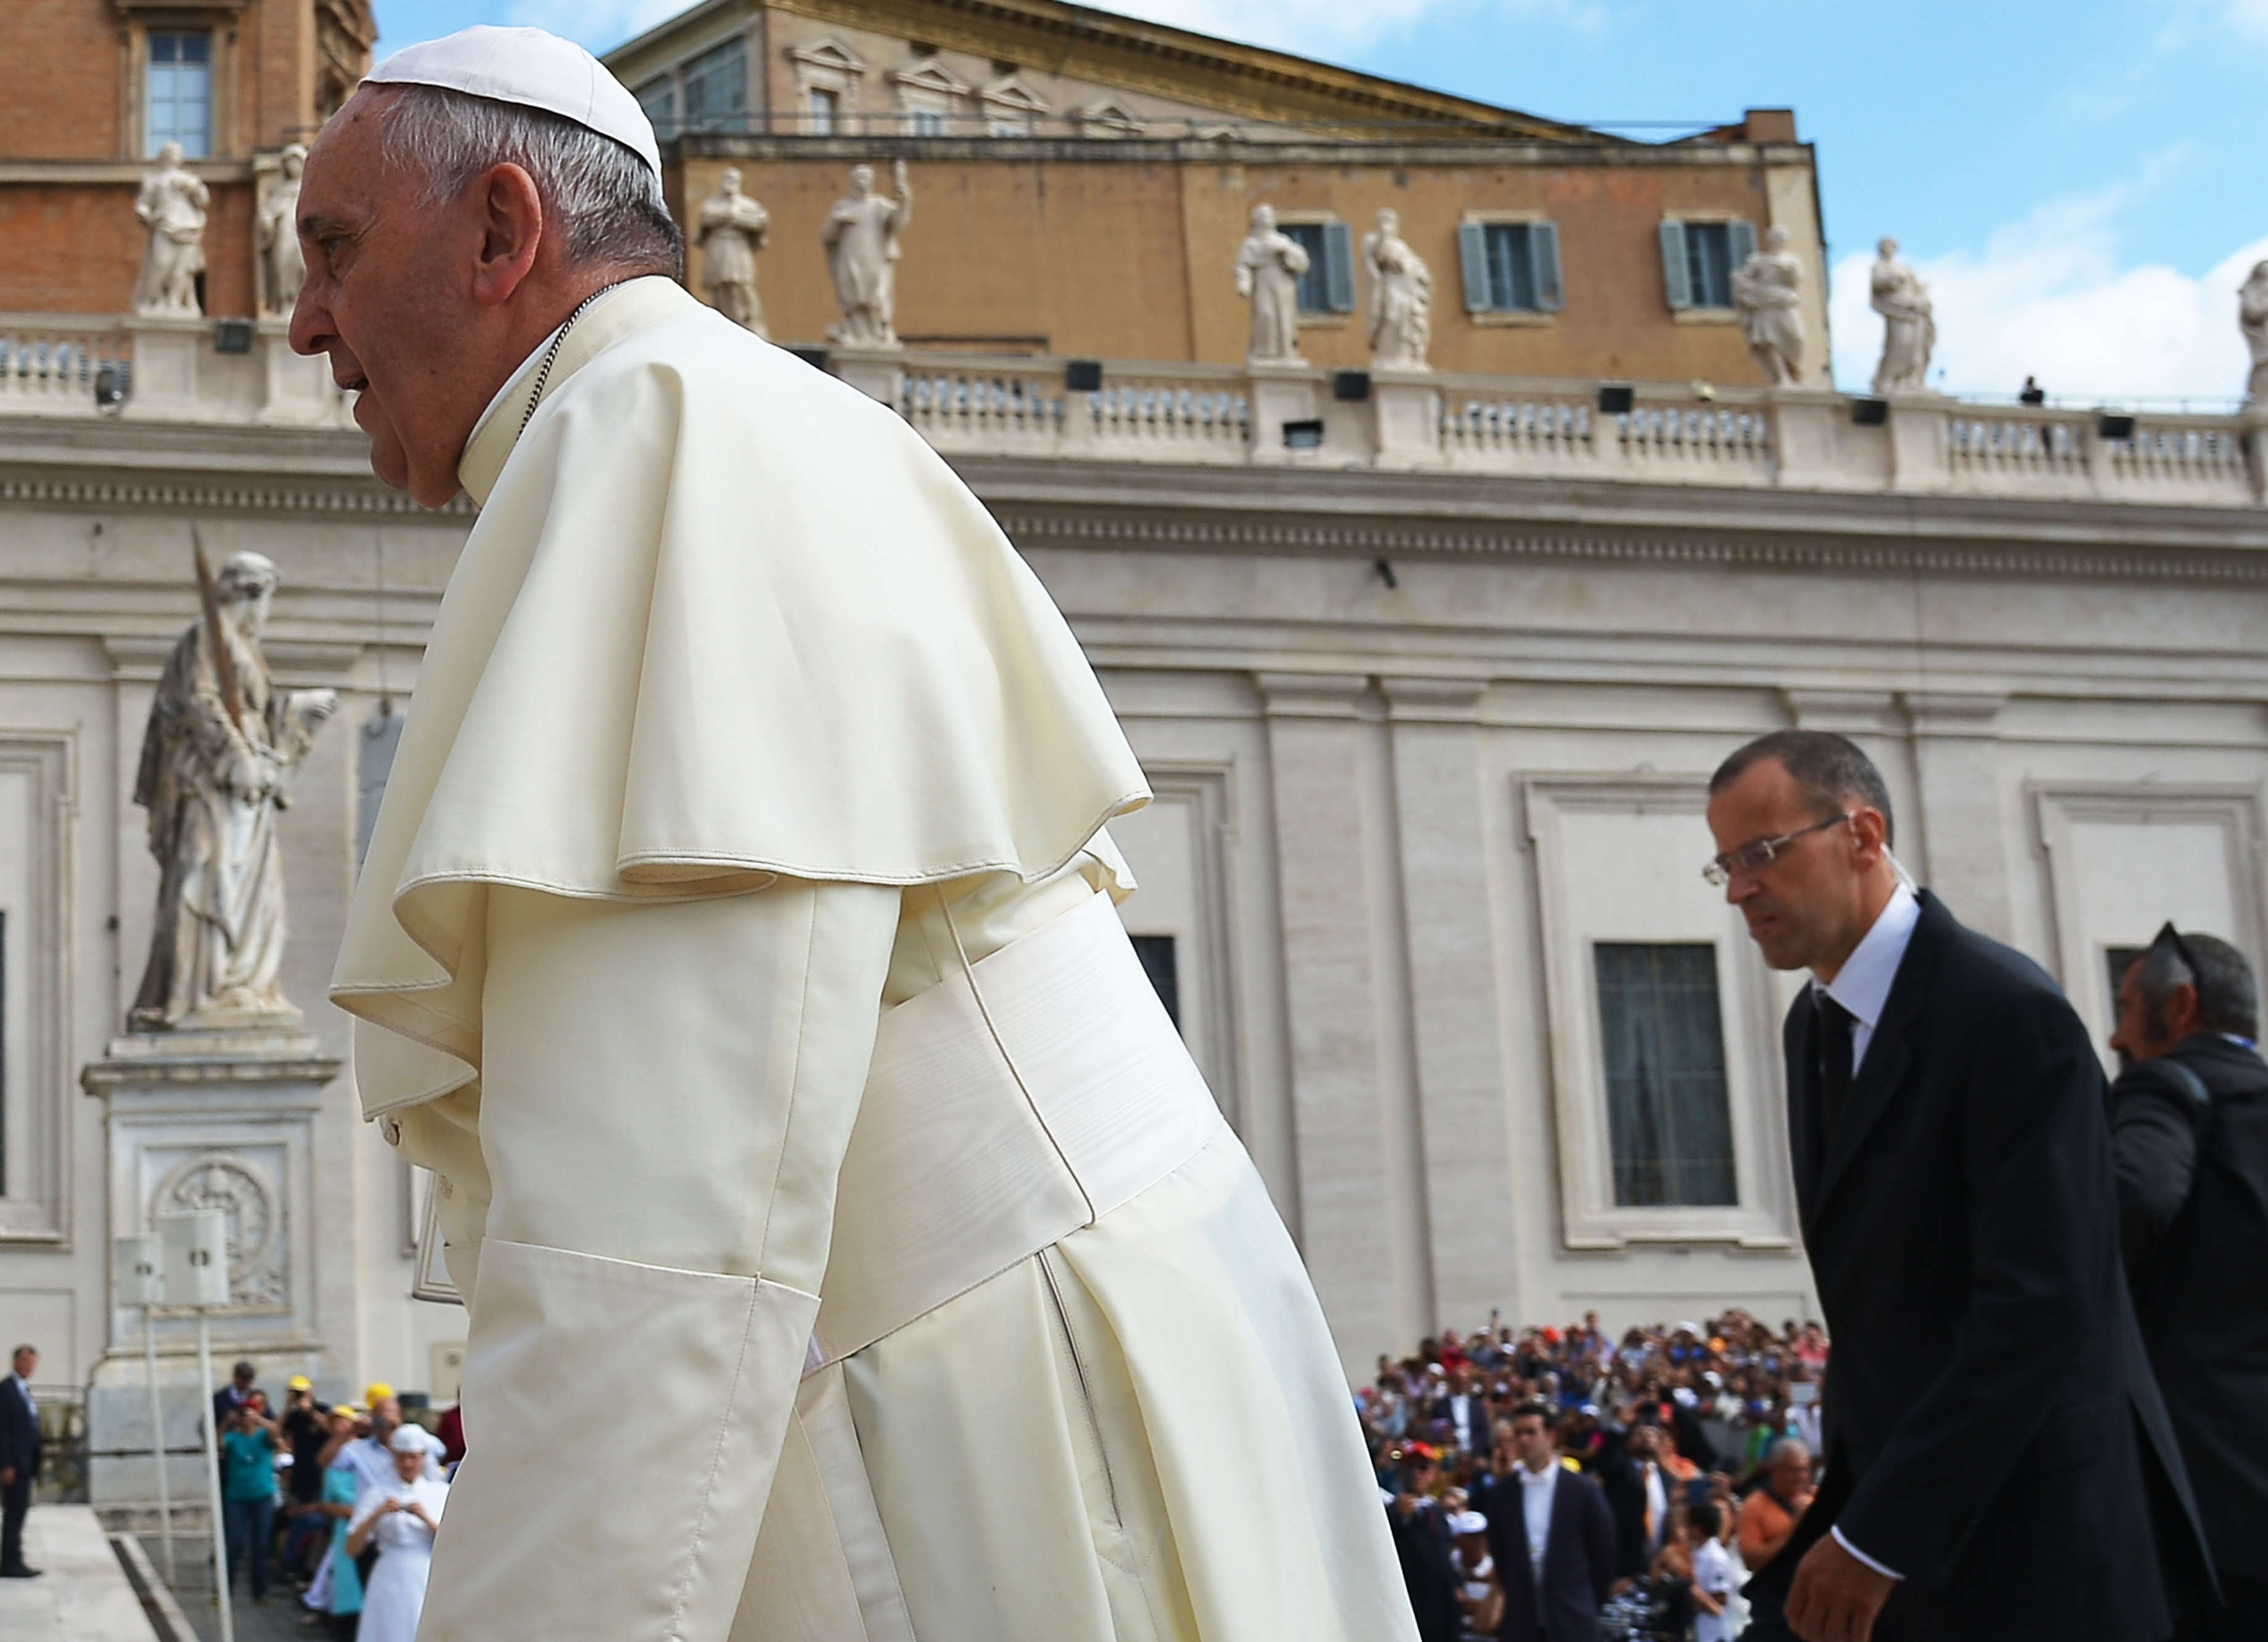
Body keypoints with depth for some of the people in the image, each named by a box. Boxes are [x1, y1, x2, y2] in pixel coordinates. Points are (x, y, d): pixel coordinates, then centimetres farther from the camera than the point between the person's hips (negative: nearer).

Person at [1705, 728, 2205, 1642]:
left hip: (2027, 1541, -7)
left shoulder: (2011, 1016, -16)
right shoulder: (1815, 1024, 11)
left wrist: (1878, 1539, -22)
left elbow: (2041, 1307, -23)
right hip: (1885, 1501, 8)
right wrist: (1844, 1499, 9)